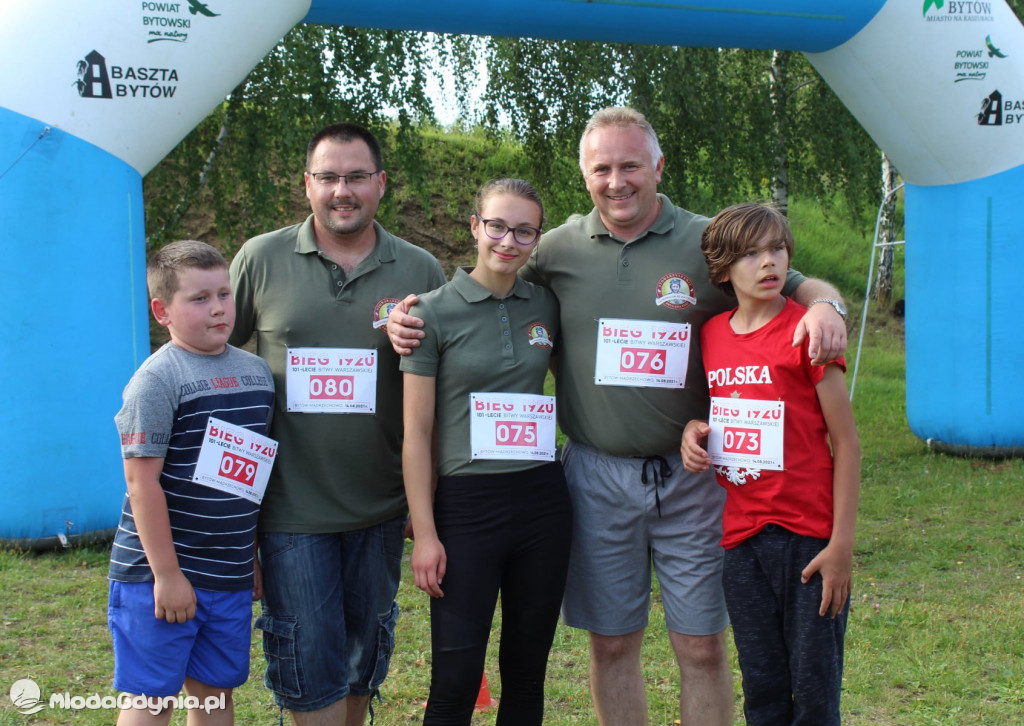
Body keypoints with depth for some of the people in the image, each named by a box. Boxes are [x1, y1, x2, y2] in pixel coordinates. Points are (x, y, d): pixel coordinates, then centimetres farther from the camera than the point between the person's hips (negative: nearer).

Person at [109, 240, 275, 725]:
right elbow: (143, 481, -15)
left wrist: (259, 557, 16)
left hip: (230, 576, 6)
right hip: (158, 575, -6)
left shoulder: (256, 372, 8)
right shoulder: (157, 379, -12)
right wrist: (166, 574, -17)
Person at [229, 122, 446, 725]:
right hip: (291, 504, -2)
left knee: (367, 652, 16)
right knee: (308, 658, 2)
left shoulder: (420, 271, 0)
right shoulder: (262, 259, -2)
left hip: (381, 506, 2)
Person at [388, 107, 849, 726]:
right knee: (612, 644, 12)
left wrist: (824, 304, -20)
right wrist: (409, 318, -4)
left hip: (691, 475, -1)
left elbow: (796, 285, 4)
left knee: (703, 646, 6)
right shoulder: (558, 249, 3)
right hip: (597, 478, 1)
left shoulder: (708, 243, -2)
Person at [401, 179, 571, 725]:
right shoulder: (435, 311, -4)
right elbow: (415, 432, -5)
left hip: (542, 501, 4)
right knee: (455, 681, -3)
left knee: (526, 674, 12)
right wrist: (424, 532, -9)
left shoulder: (547, 307, 6)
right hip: (466, 502, -4)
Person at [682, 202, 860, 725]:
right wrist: (694, 429, -1)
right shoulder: (711, 334, 7)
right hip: (740, 535, 4)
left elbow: (846, 443, -8)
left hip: (808, 534, -4)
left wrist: (841, 544, -12)